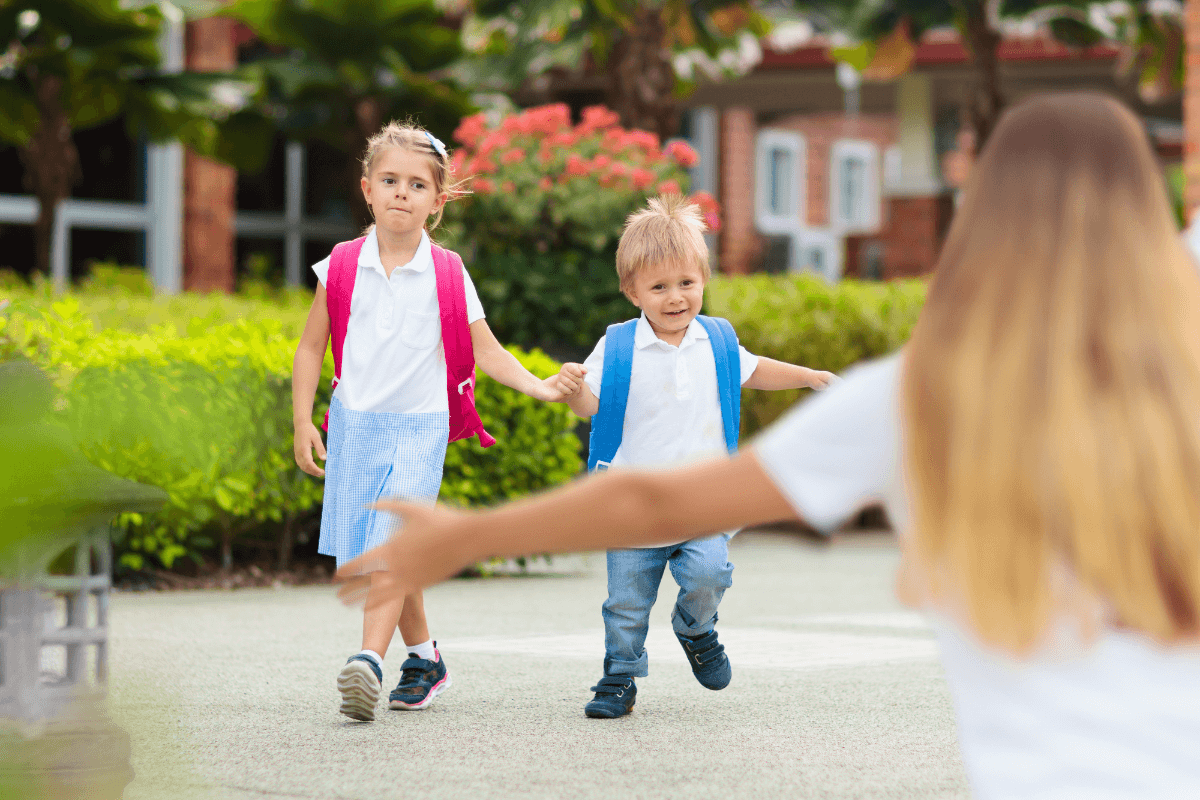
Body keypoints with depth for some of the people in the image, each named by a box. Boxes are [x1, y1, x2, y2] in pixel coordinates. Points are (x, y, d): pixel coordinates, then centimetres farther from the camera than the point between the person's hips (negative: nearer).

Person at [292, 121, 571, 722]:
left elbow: (484, 350, 1)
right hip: (354, 424, 3)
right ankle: (424, 658, 23)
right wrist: (302, 421, 1)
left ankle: (369, 662, -26)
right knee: (368, 553, 7)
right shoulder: (342, 267, 1)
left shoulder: (448, 276, -3)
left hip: (419, 427, -2)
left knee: (393, 543, -18)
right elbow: (311, 347, 7)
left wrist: (535, 385, -14)